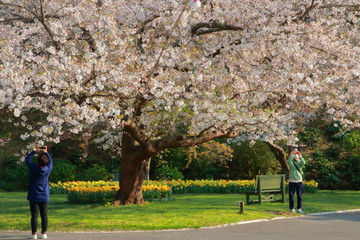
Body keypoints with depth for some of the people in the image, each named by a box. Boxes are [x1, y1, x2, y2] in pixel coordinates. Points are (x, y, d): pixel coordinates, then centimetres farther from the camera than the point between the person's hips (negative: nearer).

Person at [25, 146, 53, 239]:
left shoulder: (33, 168, -13)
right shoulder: (48, 169, -6)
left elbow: (27, 159, 3)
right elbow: (50, 161, 16)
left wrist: (35, 151, 9)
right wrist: (46, 152, 20)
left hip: (34, 197, -2)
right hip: (44, 197, 2)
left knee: (34, 215, -1)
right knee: (44, 215, 6)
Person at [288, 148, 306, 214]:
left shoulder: (299, 162, 6)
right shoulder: (291, 162, 4)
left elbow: (303, 162, -17)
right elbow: (289, 161, -20)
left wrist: (300, 155, -23)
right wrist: (292, 154, -26)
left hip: (299, 181, 1)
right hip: (292, 181, -1)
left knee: (299, 195, 2)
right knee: (291, 195, 0)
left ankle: (299, 208, 9)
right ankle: (292, 208, 9)